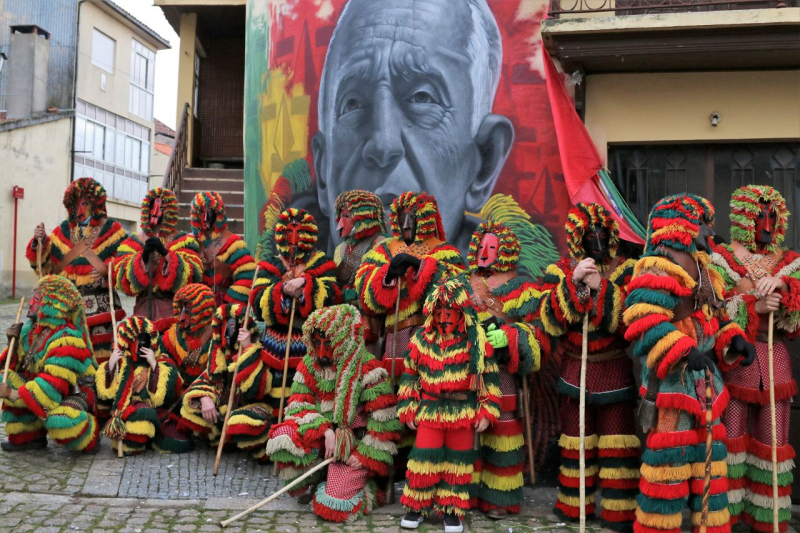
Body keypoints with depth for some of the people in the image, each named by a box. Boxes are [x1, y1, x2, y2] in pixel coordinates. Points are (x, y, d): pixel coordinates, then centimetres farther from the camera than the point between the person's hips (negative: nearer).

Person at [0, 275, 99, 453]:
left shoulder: (66, 340, -26)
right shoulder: (31, 329, 2)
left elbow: (53, 384, -32)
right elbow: (19, 362, 10)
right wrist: (15, 343, -7)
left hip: (74, 393, -9)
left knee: (59, 420, -37)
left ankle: (90, 437, -2)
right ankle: (27, 436, 3)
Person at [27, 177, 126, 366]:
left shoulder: (111, 230, 3)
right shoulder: (63, 231, 13)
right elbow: (45, 264, 14)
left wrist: (107, 268, -21)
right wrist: (39, 243, -2)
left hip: (99, 305, -3)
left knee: (98, 353, -6)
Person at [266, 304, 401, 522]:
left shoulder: (369, 371, -15)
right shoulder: (310, 363, 0)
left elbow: (383, 419, -14)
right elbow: (299, 403, -4)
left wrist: (367, 457, -14)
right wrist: (325, 430, -20)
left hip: (352, 445, -4)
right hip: (319, 437, 5)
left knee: (334, 506, -20)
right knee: (283, 436, -27)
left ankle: (366, 487, 16)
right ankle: (309, 483, 2)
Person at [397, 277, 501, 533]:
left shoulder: (476, 342, -5)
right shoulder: (421, 341, 2)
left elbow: (489, 378, -1)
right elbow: (409, 377, 9)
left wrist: (486, 412, -4)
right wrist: (408, 410, 6)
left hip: (463, 413, -1)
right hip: (429, 412, 1)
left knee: (458, 463, 9)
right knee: (423, 459, 0)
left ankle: (452, 511, 22)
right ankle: (417, 507, 18)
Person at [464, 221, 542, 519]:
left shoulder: (521, 291, 3)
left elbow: (537, 334, -4)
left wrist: (509, 337, -20)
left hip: (503, 382, -3)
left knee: (501, 439, -1)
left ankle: (499, 499, 10)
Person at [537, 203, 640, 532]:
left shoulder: (626, 270, -4)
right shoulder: (559, 272, -1)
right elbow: (550, 322, -13)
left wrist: (602, 287, -24)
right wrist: (574, 281, -22)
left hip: (616, 371, -1)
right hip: (575, 371, 2)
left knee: (617, 442, 2)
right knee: (576, 441, 13)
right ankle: (574, 506, 27)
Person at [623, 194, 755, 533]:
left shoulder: (702, 271, 18)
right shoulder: (656, 270, -13)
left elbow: (714, 320, 25)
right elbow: (645, 322, -26)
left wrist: (733, 341, 5)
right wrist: (684, 351, -35)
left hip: (704, 386, 10)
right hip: (671, 385, -10)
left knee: (709, 464, 16)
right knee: (670, 461, -5)